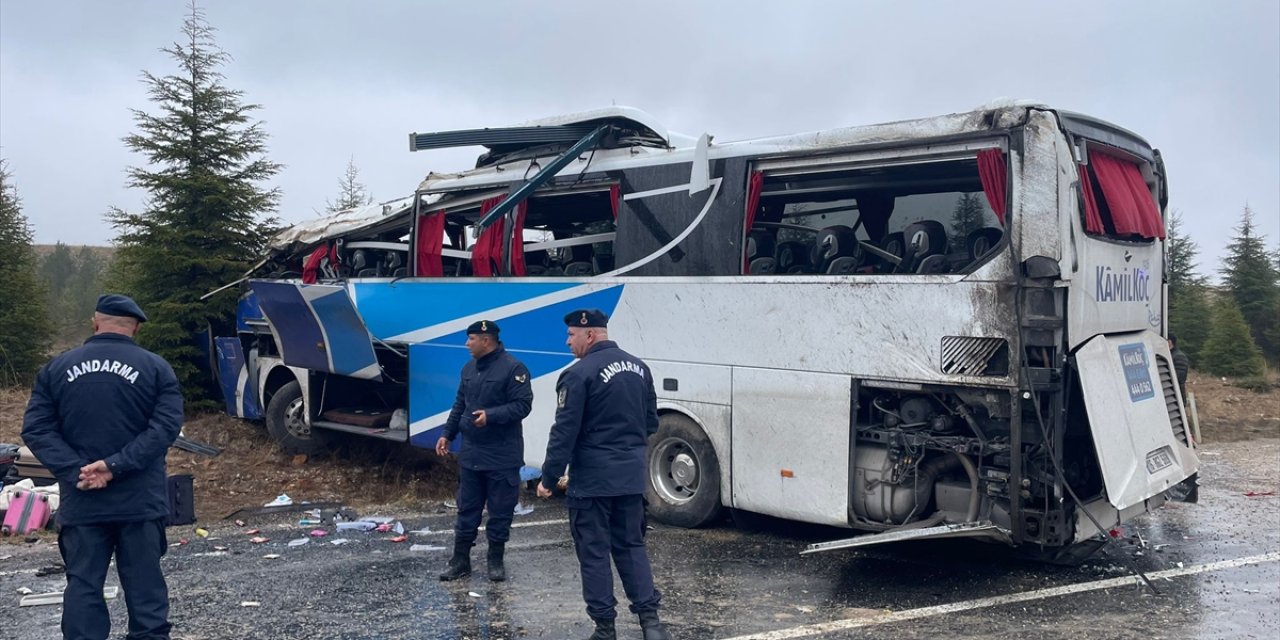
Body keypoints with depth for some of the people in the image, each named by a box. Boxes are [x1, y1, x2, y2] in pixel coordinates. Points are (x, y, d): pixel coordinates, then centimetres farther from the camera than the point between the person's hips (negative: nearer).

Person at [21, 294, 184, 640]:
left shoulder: (55, 368, 7)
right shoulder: (156, 368, -1)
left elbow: (35, 429, -1)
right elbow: (166, 427, -12)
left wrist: (75, 471, -9)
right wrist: (116, 466, -14)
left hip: (81, 502, 1)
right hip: (141, 499, -1)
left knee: (83, 583, 8)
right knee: (144, 581, 6)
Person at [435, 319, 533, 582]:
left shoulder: (513, 368, -12)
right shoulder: (469, 369, 12)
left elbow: (522, 405, -17)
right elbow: (460, 405, 18)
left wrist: (491, 416, -27)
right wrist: (447, 434, 12)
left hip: (502, 457, -6)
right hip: (470, 453, 6)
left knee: (500, 510, 4)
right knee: (467, 508, 11)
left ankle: (496, 561, 18)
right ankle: (460, 560, 20)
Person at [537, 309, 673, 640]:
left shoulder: (579, 374, -15)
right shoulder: (638, 367, 9)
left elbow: (564, 432, -15)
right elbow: (651, 421, 15)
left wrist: (549, 478, -8)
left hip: (592, 479, -6)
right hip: (631, 477, 6)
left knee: (594, 551, 5)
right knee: (631, 545, 15)